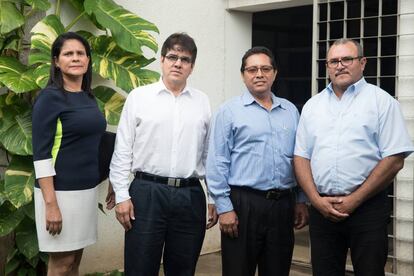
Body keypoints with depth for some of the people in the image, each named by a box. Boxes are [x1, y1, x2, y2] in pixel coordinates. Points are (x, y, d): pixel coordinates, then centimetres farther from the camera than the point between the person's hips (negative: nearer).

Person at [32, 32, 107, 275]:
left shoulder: (89, 97, 10)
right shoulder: (50, 97, -11)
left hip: (88, 189, 7)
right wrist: (51, 204, -21)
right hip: (61, 191, -7)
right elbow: (41, 155, -16)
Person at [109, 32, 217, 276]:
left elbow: (210, 153, 11)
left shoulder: (203, 102, 9)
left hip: (190, 195, 2)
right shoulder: (139, 97, 3)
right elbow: (122, 151, 2)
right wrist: (122, 196, -4)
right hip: (147, 192, -2)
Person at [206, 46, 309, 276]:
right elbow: (217, 164, -6)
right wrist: (224, 207, -10)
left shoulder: (290, 111, 12)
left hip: (283, 205, 4)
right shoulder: (229, 111, -2)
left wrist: (302, 201, 10)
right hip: (243, 204, -4)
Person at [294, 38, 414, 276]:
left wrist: (353, 201, -11)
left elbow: (394, 160, -8)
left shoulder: (381, 101, -1)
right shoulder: (312, 106, 12)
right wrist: (317, 200, -5)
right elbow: (301, 157, 9)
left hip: (367, 208, -3)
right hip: (321, 209, 4)